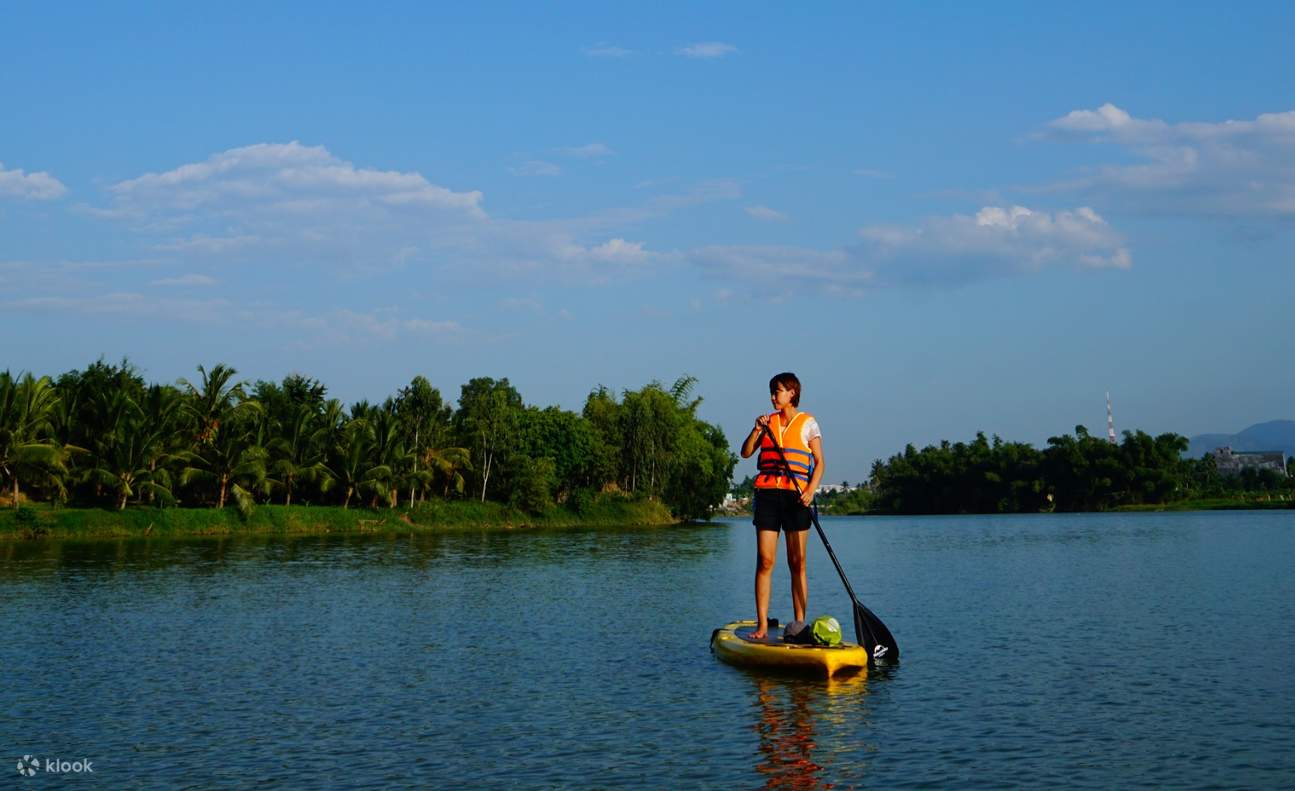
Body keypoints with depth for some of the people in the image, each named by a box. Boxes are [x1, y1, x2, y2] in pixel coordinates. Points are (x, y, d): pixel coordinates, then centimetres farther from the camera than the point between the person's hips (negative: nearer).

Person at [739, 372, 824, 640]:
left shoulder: (808, 423, 5)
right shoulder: (768, 420, 14)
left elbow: (819, 462, 1)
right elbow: (746, 453, 8)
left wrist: (811, 491, -13)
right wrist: (757, 430, -8)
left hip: (796, 496, -3)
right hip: (768, 492, 3)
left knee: (797, 563, -1)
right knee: (764, 561, -3)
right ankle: (762, 625, -2)